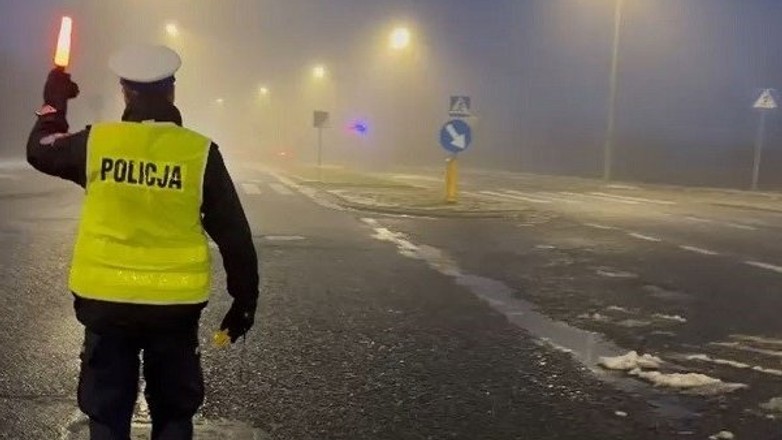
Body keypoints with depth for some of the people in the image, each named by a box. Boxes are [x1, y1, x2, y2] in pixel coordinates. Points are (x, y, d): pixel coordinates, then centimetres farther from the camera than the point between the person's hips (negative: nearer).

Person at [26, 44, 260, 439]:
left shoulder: (95, 142, -5)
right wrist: (245, 300, 4)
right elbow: (234, 235, -6)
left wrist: (54, 103, 33)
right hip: (175, 304, 0)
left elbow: (40, 151, 17)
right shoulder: (200, 152, -8)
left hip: (106, 301, 1)